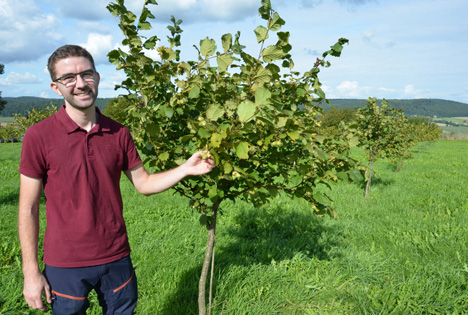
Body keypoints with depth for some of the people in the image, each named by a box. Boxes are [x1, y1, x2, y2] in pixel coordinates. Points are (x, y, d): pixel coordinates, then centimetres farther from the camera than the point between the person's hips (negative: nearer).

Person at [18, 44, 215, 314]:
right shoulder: (39, 137, -11)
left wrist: (186, 169, -10)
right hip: (66, 266, -3)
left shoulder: (118, 134, -1)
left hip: (117, 258, 3)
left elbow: (144, 183, 5)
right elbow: (28, 209, -7)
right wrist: (31, 272, -7)